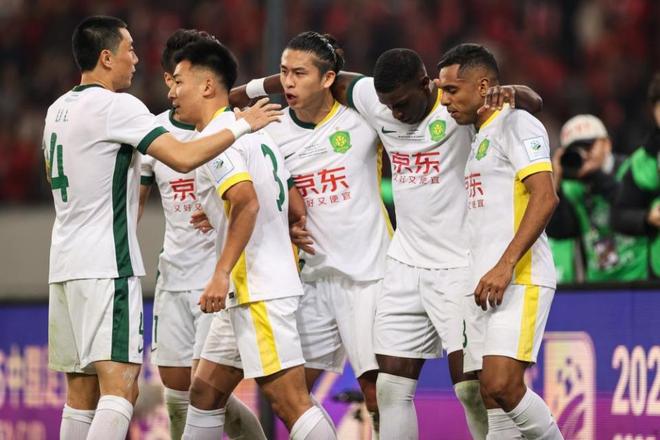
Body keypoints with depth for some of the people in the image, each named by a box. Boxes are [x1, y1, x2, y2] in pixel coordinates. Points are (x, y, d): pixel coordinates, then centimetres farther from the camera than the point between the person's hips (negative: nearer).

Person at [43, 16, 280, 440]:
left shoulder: (58, 110, 15)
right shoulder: (116, 105, -12)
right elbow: (184, 157, -21)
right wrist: (243, 125, -9)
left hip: (65, 264, 9)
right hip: (107, 267, -9)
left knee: (81, 392, 10)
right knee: (120, 388, -14)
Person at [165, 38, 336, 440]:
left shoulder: (215, 137, -11)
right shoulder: (251, 129, 19)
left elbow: (248, 202, -26)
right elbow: (295, 206, 20)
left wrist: (222, 273, -28)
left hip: (259, 292, -11)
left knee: (290, 402, -12)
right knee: (205, 394, 14)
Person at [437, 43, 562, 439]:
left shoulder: (517, 124, -5)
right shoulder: (479, 137, 23)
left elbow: (545, 198, -17)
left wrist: (505, 266, -23)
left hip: (519, 280, -9)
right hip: (483, 285, 9)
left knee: (502, 386, -21)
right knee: (491, 399, 2)